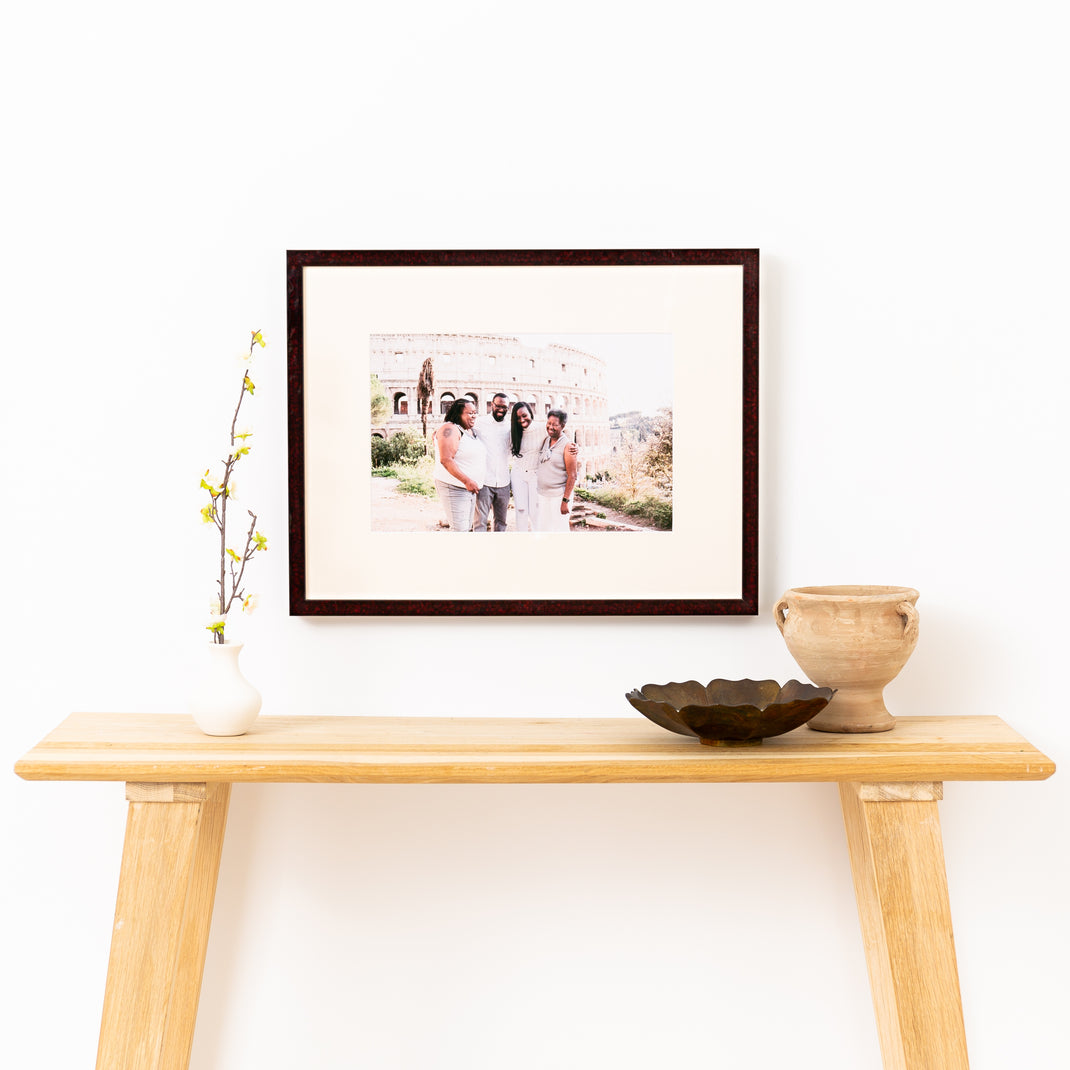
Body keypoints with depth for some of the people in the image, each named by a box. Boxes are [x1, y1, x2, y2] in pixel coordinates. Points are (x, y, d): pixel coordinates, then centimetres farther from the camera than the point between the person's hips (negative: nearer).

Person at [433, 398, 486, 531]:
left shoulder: (470, 431, 15)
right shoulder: (450, 429, -14)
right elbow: (446, 460, -24)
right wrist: (467, 481, -28)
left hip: (470, 489, 10)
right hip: (453, 487, -10)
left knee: (466, 528, 11)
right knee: (459, 529, -15)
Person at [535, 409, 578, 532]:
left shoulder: (567, 446, -10)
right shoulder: (544, 441, 10)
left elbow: (572, 476, -12)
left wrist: (565, 501, -17)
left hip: (559, 496, -7)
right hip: (542, 495, 7)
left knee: (558, 530, -4)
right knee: (541, 530, 6)